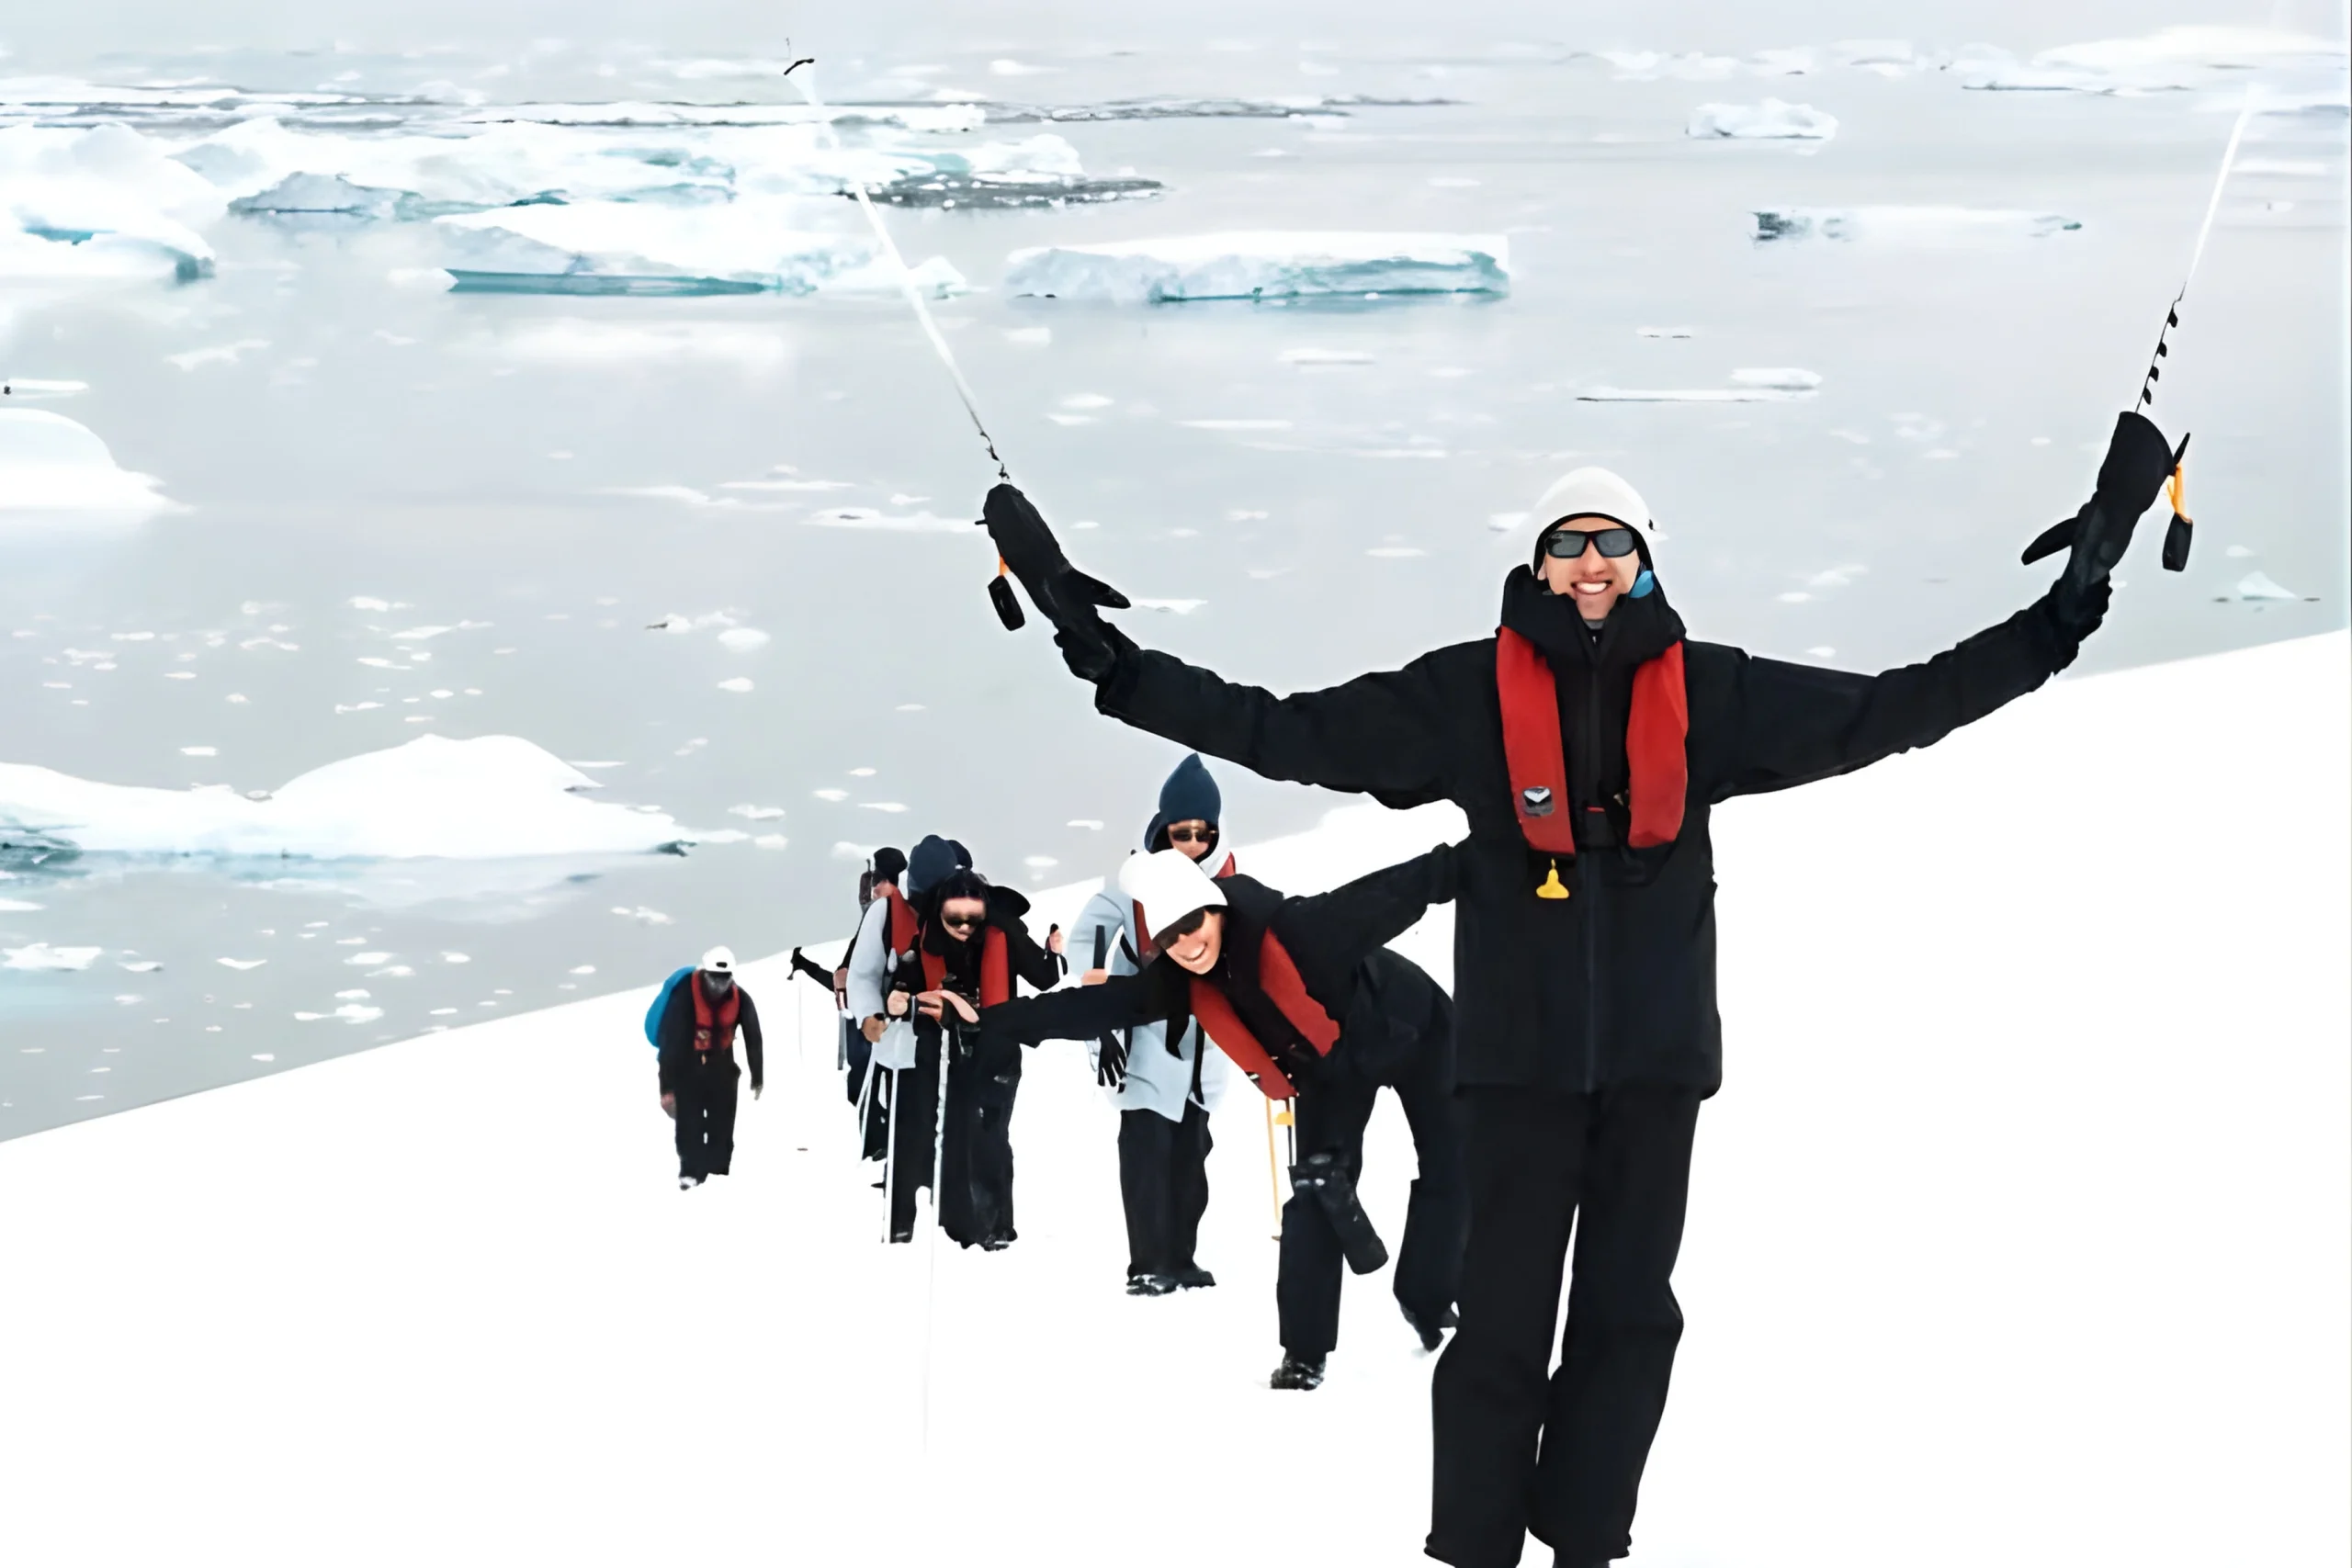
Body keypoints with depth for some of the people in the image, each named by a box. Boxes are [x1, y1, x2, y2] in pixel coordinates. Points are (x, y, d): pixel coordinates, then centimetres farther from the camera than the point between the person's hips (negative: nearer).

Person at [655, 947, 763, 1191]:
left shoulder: (740, 999, -13)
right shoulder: (684, 996, -26)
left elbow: (753, 1039, -1)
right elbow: (670, 1040, -25)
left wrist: (757, 1079, 1)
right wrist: (667, 1087, -26)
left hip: (720, 1065, 4)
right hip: (687, 1065, -4)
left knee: (722, 1123, 3)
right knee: (690, 1121, -10)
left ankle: (718, 1171, 10)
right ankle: (690, 1172, -6)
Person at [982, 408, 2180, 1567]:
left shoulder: (1709, 693, 2)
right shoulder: (1472, 694, -3)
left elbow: (1890, 711, 4)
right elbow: (1287, 733, -4)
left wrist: (2066, 613, -1)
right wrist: (1105, 658, -11)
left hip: (1655, 1050, 2)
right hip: (1520, 1051, -2)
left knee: (1631, 1315, 7)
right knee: (1503, 1322, -2)